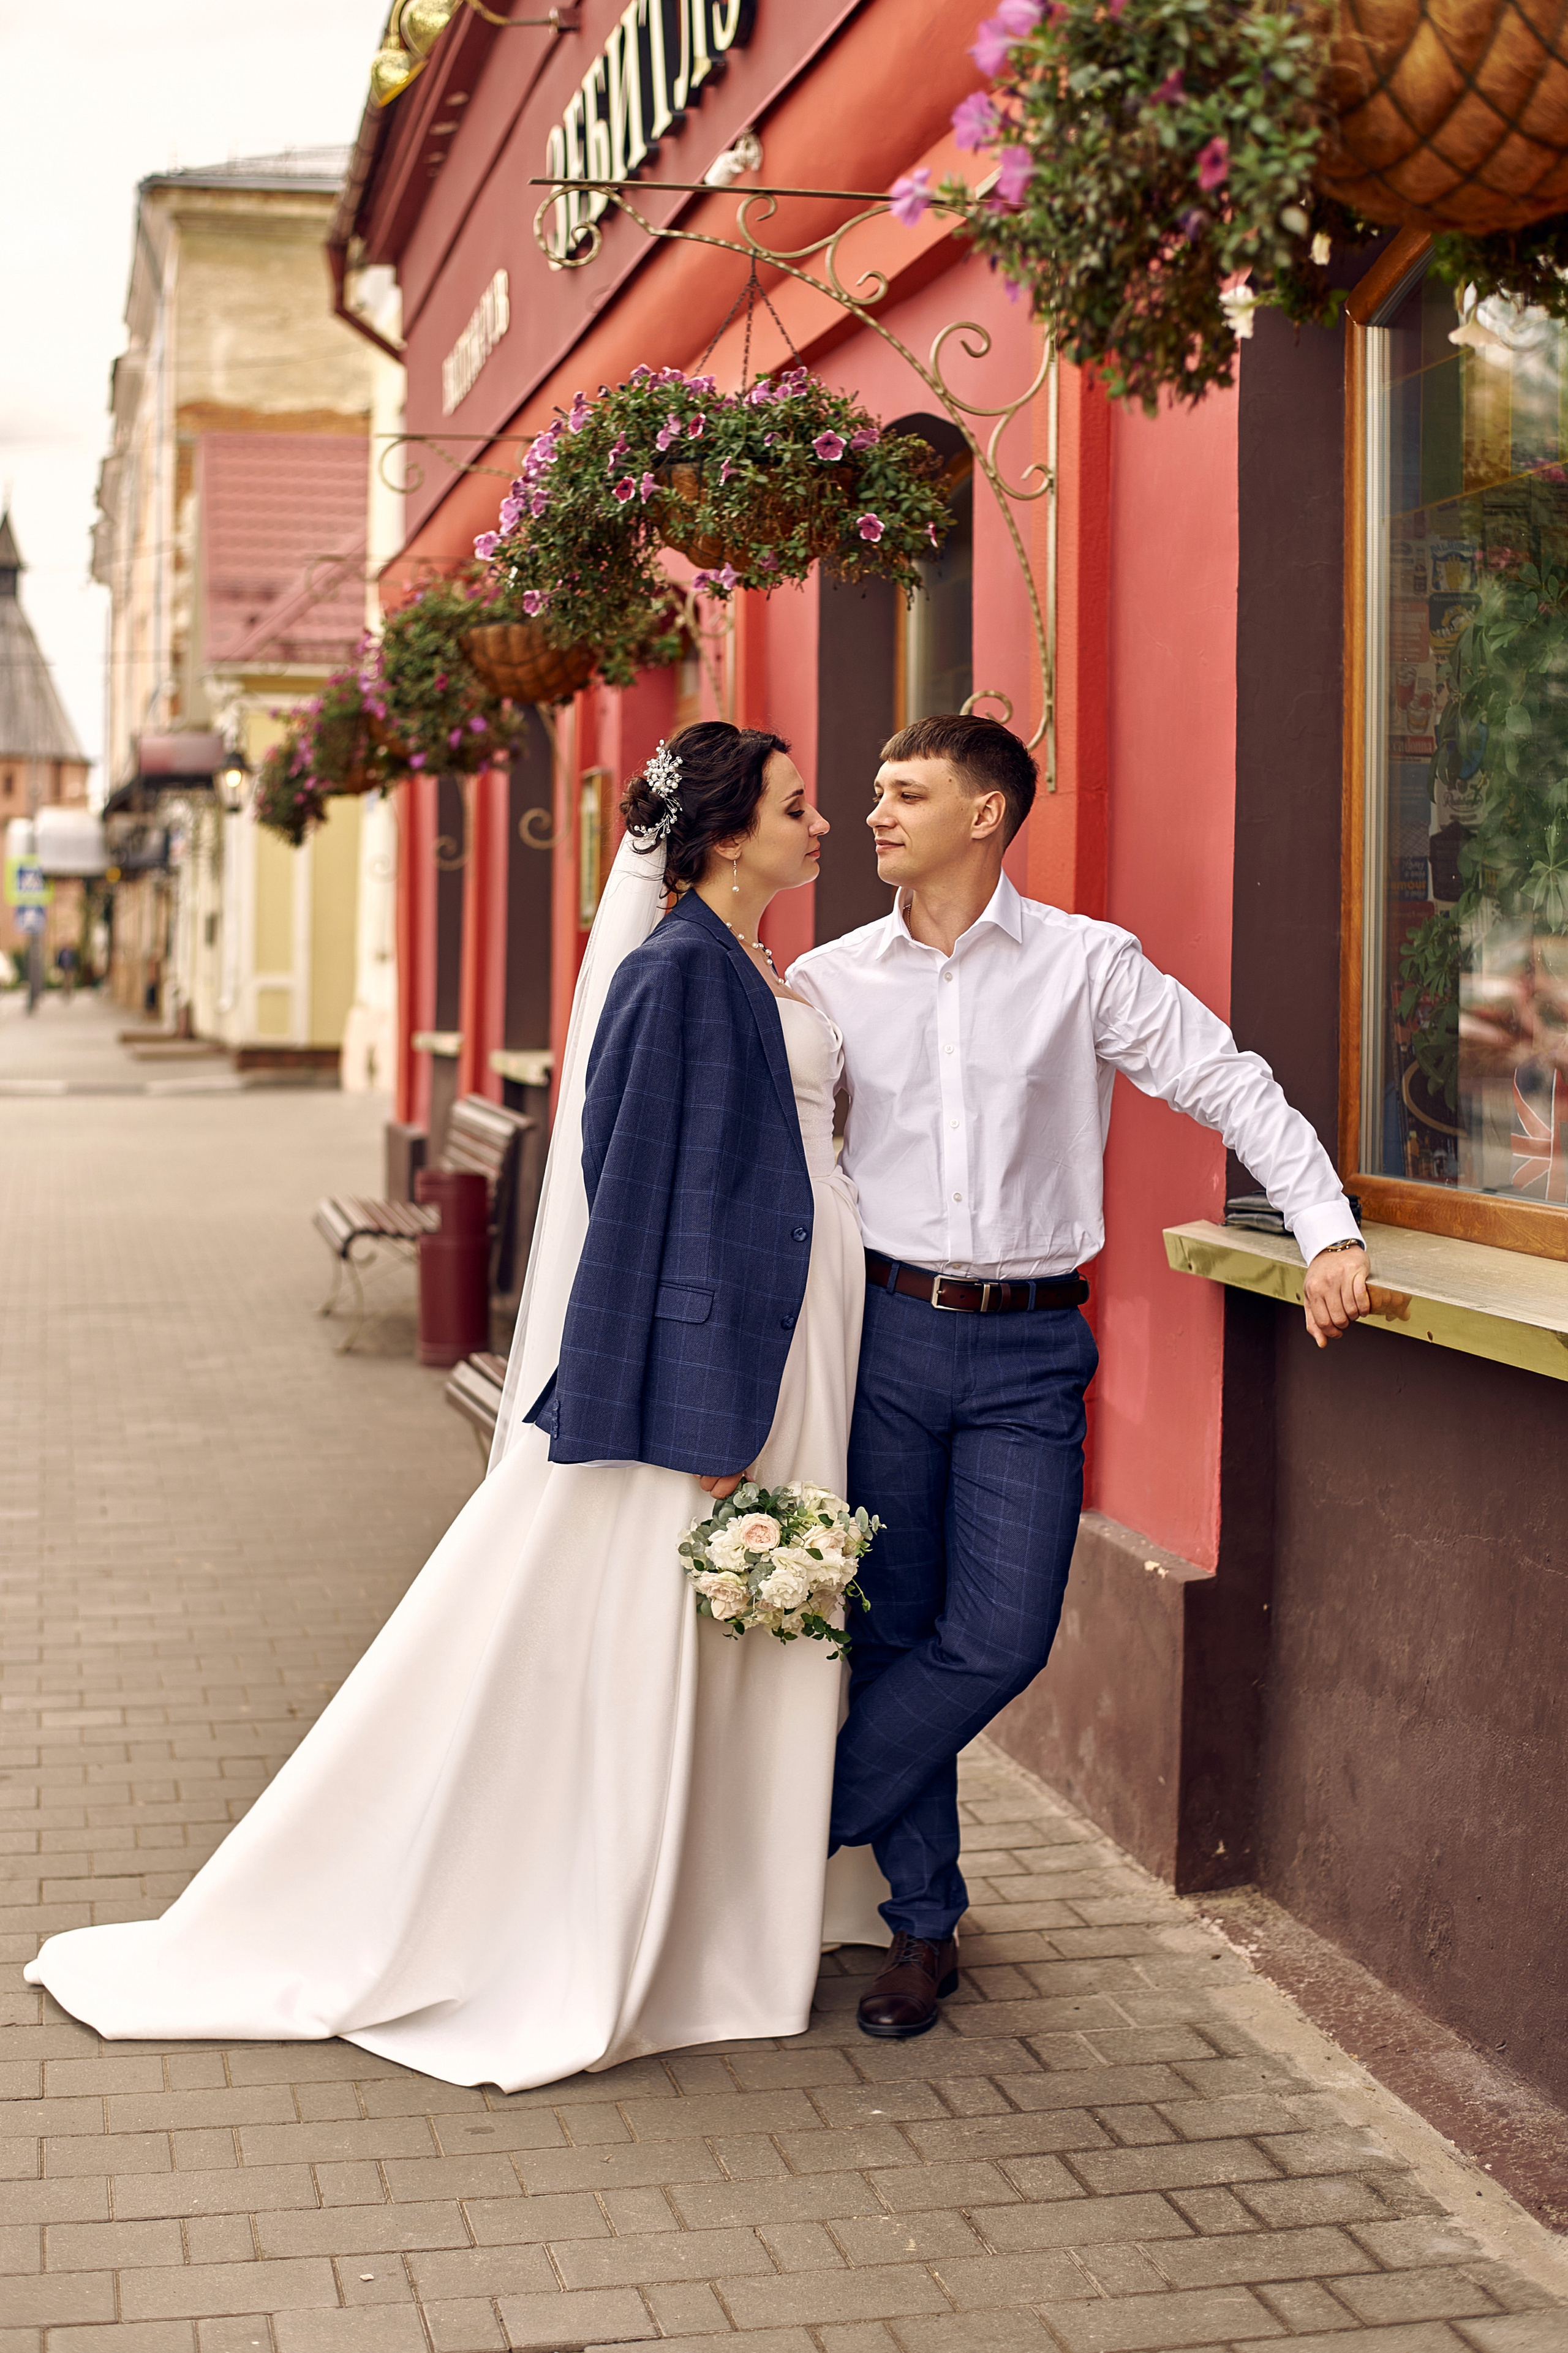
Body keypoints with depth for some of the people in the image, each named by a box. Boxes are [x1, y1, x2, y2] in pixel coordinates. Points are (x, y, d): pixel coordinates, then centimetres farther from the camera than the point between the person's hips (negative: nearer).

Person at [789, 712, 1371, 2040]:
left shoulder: (1087, 965, 1)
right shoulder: (829, 981, 7)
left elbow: (1230, 1084, -2)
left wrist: (1329, 1229, -14)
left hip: (1030, 1348, -1)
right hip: (888, 1330, 1)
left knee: (999, 1641, -7)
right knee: (893, 1631, 4)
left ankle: (796, 1829, 13)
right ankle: (924, 1924, 17)